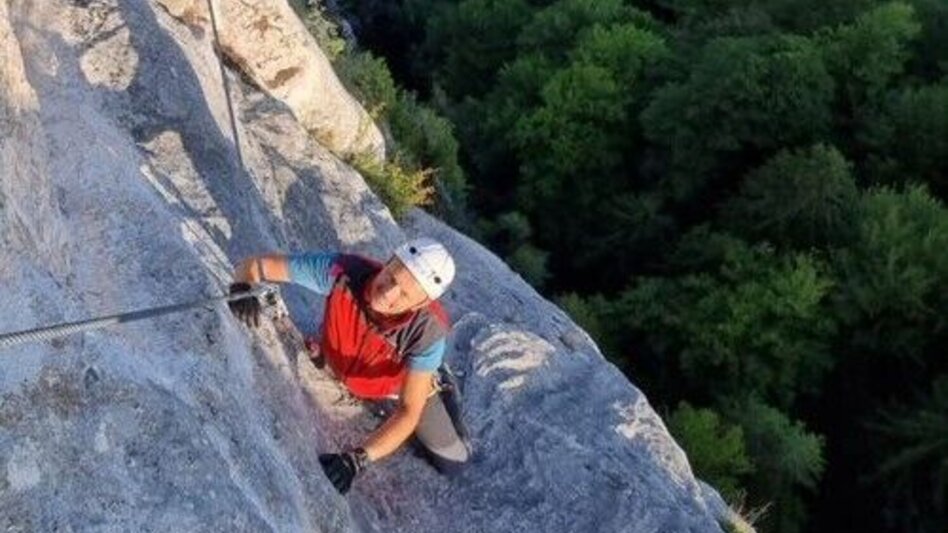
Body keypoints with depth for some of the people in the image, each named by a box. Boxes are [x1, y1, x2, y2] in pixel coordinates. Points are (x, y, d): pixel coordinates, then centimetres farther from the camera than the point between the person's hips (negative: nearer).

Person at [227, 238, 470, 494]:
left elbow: (409, 412, -41)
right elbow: (256, 265, -32)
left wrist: (358, 459, -54)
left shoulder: (427, 331, -43)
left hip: (396, 384, -2)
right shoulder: (343, 270, -41)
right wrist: (242, 287, -55)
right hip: (336, 366, 2)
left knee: (451, 463, 4)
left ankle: (439, 388, 31)